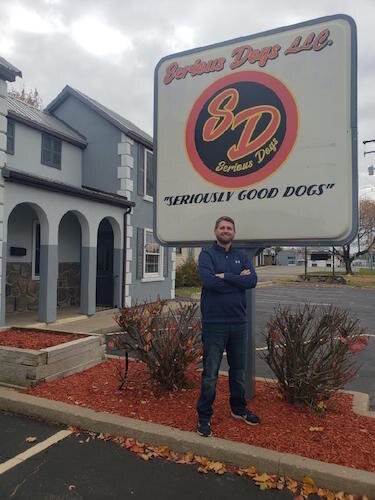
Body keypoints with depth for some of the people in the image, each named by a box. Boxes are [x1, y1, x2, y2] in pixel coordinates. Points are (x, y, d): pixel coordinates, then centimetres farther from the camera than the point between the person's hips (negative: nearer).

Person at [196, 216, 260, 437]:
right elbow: (209, 281, -20)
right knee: (211, 373, 3)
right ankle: (204, 416, 19)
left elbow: (253, 281, -8)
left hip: (239, 322, 5)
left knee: (239, 369, 19)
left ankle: (239, 409, 38)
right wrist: (238, 279, -12)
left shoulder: (242, 257, 9)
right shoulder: (207, 255, -2)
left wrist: (225, 276, -15)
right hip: (214, 322, -4)